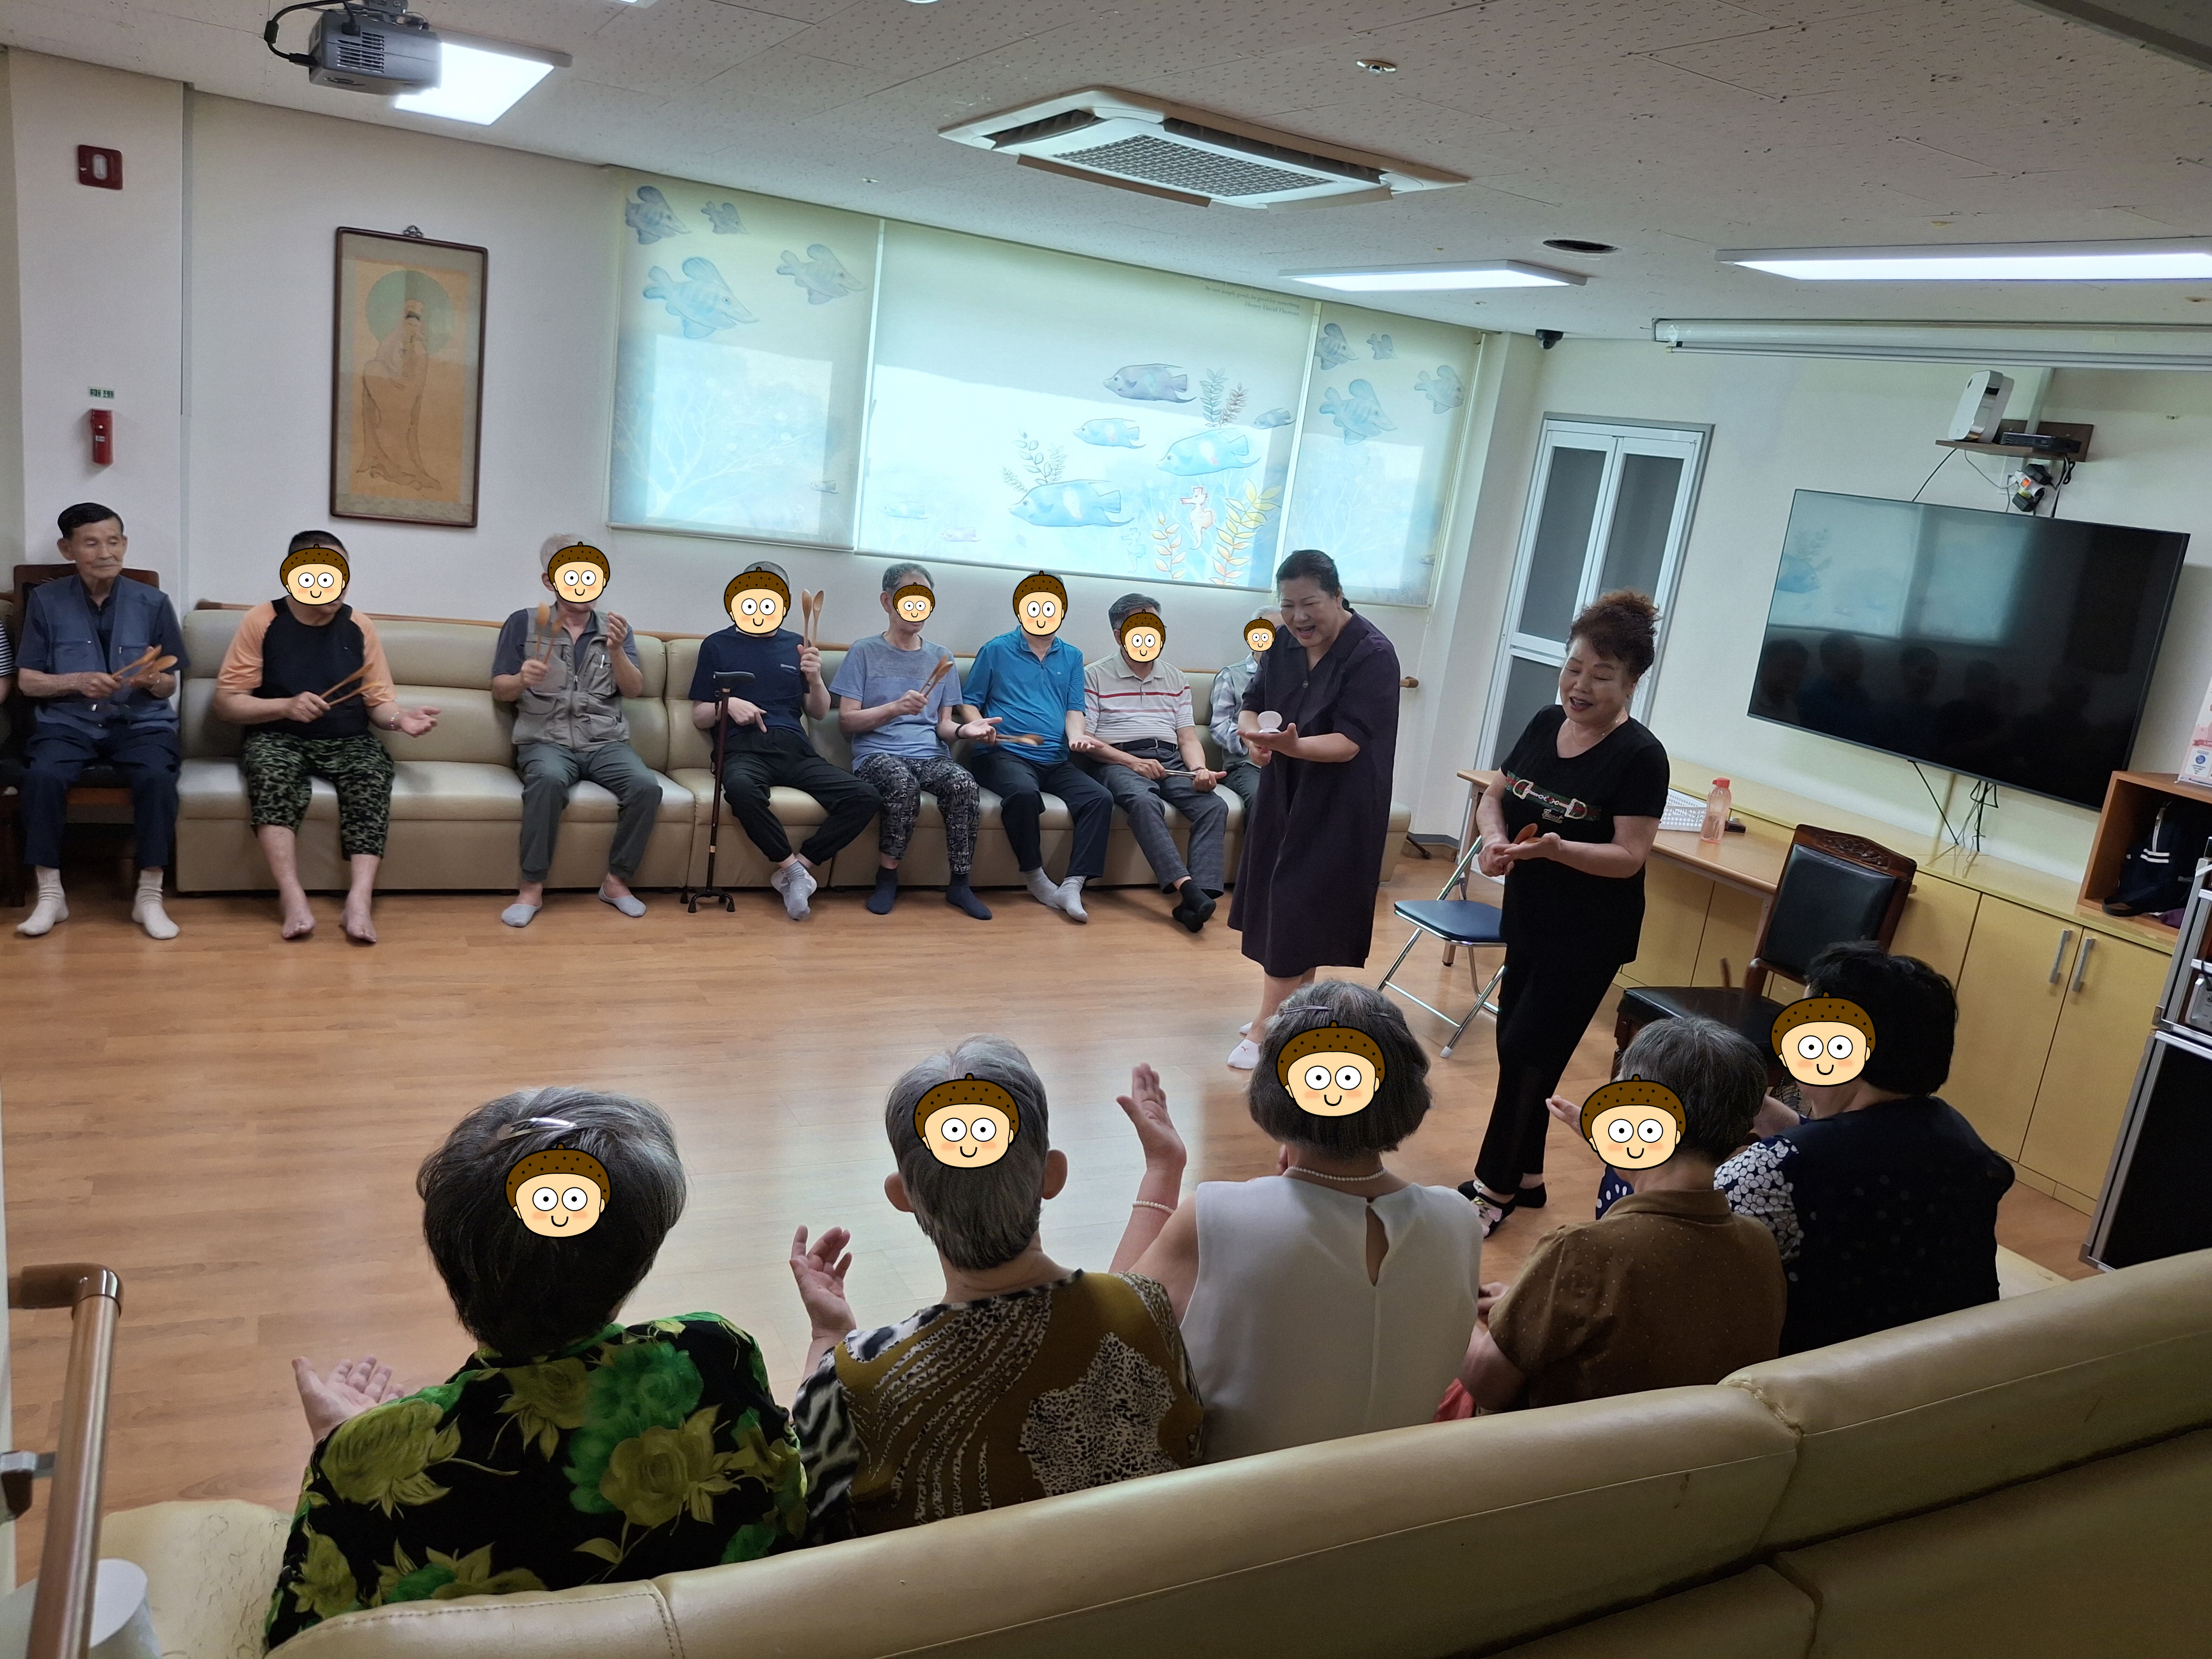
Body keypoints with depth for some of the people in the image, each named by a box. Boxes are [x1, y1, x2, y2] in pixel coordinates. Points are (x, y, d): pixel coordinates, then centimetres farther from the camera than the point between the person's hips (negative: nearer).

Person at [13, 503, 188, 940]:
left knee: (157, 777, -32)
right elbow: (28, 681, 5)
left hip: (140, 722, 0)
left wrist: (152, 681, -16)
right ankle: (50, 895, -16)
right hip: (68, 723, 0)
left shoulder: (153, 603, 5)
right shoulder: (45, 600, 5)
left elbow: (169, 685, 8)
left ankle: (149, 897, -21)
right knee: (43, 776, -31)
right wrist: (78, 681, -14)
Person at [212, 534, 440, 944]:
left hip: (347, 741, 2)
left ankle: (360, 898, -43)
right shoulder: (262, 621, 0)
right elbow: (226, 703, -2)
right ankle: (293, 899, -42)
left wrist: (399, 718, -16)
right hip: (278, 738, -1)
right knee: (271, 770, -36)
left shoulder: (359, 627, 7)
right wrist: (286, 706, -19)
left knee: (374, 772, -32)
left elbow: (379, 701, 8)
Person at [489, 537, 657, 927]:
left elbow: (634, 690, 4)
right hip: (546, 739, -2)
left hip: (606, 742, 2)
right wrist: (522, 680, -15)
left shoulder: (614, 629, 16)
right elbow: (500, 689, 8)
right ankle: (532, 888, -27)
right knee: (548, 779, -37)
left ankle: (617, 881, -10)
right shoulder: (523, 624, 10)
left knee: (647, 787, -28)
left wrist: (616, 650, -13)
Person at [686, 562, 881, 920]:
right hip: (745, 751, -3)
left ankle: (798, 867, -13)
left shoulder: (795, 646, 21)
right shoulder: (717, 645, 13)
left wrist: (815, 679, 1)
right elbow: (699, 717, 14)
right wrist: (727, 704, -8)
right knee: (741, 788, -41)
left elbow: (819, 713, 21)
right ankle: (792, 868, -23)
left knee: (866, 799, -22)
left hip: (796, 750, 3)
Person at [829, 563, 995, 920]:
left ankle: (960, 884, -18)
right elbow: (846, 722, 1)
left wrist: (964, 730, -7)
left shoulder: (941, 659, 18)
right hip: (877, 753, -3)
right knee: (903, 783, -37)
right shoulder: (865, 653, 8)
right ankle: (887, 877, -17)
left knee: (963, 781, -31)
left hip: (930, 755, 3)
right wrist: (895, 707, -13)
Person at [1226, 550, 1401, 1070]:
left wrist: (1292, 745, -43)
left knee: (1299, 910, -5)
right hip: (1285, 793, 7)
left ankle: (1265, 1029, 3)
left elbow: (1349, 743, -26)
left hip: (1338, 807, -7)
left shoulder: (1372, 654, -20)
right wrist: (1253, 735, -21)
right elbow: (1251, 706, 2)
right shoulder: (1285, 643, 0)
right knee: (1280, 905, 12)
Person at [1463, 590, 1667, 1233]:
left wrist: (1555, 849, -36)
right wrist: (1494, 837, -13)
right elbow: (1492, 796, 8)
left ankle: (1495, 1187, 14)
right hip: (1527, 919, 7)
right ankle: (1525, 1177, 31)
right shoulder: (1546, 723, 1)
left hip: (1589, 936, -7)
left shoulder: (1640, 756, -18)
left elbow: (1629, 856, -21)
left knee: (1527, 1053, -3)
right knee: (1518, 1048, 14)